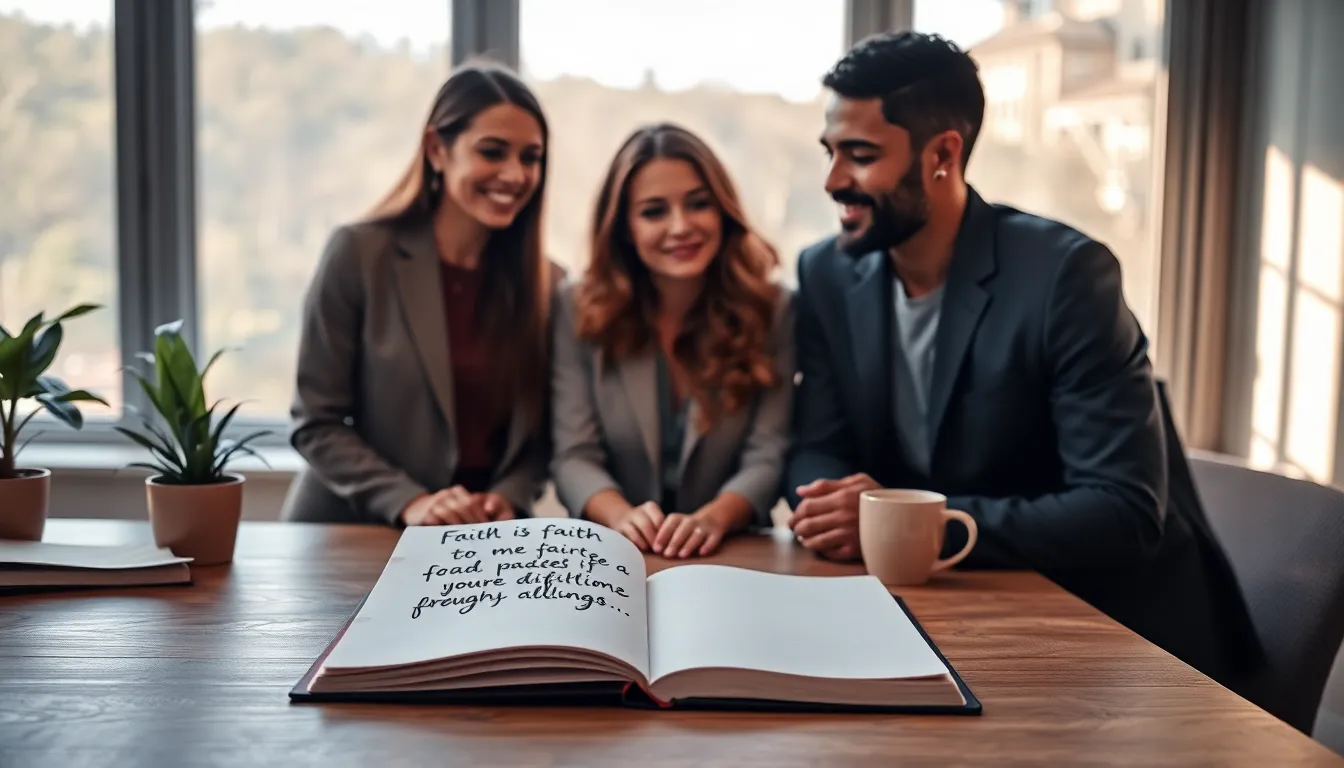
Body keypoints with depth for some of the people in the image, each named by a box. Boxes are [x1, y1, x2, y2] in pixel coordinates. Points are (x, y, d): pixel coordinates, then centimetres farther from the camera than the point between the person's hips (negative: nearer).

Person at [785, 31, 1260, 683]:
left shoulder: (1065, 272, -20)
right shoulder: (827, 274, -2)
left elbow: (1125, 512, -23)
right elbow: (818, 453, -2)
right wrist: (835, 509, -26)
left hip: (1112, 618, -5)